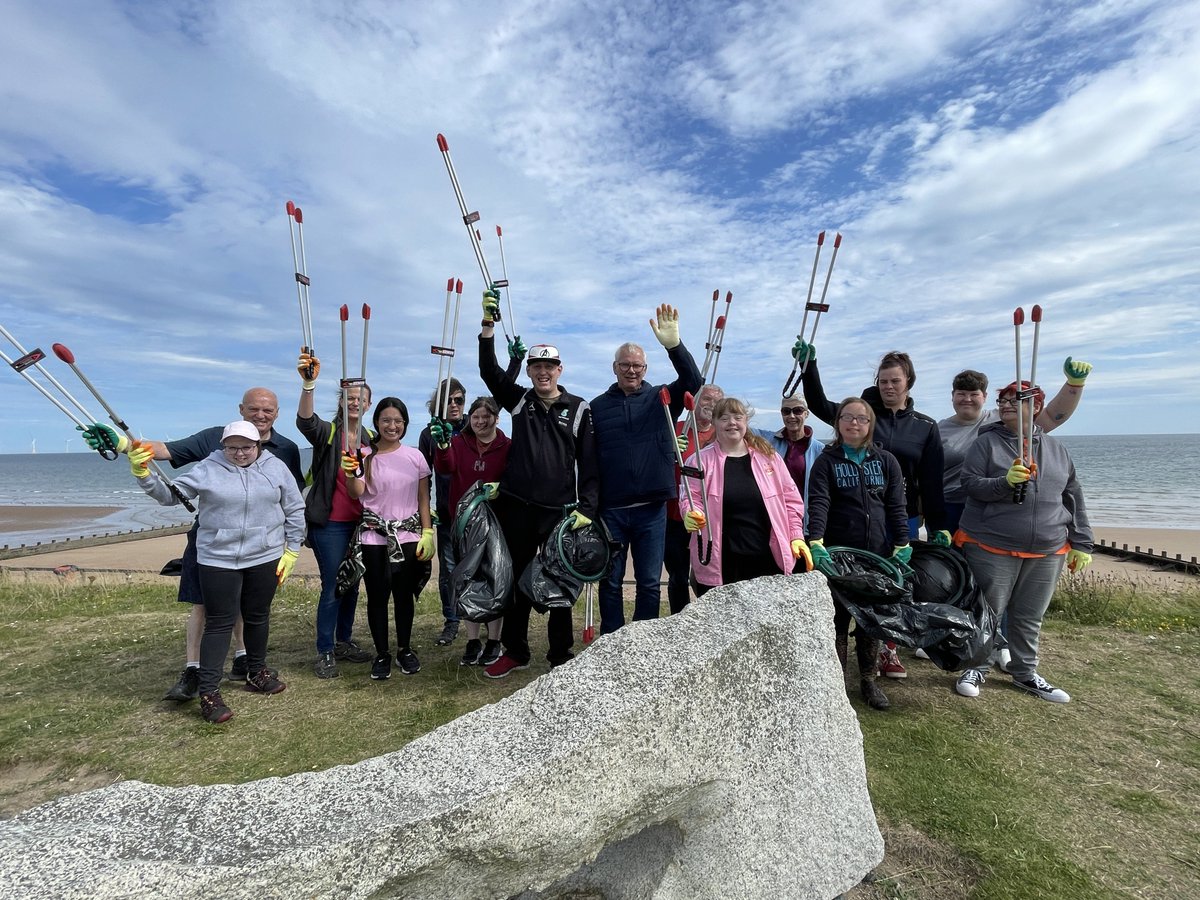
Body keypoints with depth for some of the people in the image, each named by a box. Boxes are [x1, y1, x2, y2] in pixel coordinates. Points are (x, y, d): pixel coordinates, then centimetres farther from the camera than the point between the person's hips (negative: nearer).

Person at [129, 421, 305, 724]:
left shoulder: (276, 468, 0)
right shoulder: (207, 469, -3)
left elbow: (295, 510, 4)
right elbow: (170, 494, 0)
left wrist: (292, 550, 2)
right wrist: (143, 474, -18)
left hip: (265, 559, 2)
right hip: (218, 560, -2)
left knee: (258, 617, 16)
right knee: (219, 623, 0)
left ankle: (257, 673, 35)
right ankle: (208, 692, 9)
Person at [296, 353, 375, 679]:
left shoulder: (370, 439, 8)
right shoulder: (327, 432, -8)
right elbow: (305, 420, -31)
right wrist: (308, 383, -47)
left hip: (359, 523, 6)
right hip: (330, 524, -5)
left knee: (352, 585, 15)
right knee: (332, 587, -2)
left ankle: (344, 642, 31)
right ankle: (324, 653, 13)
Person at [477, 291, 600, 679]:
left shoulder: (579, 409, 1)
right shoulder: (518, 400, 9)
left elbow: (589, 464, -1)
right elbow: (489, 370, -1)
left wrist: (586, 508, -9)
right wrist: (488, 324, -10)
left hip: (560, 511, -2)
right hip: (516, 508, 3)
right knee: (517, 580, 12)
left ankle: (561, 655, 22)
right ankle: (515, 652, 28)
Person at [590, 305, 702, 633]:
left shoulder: (661, 398, 4)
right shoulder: (598, 406, 5)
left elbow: (693, 382, -15)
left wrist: (673, 345, -31)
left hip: (652, 509, 0)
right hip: (610, 509, 1)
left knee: (649, 582, 9)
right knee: (610, 581, 11)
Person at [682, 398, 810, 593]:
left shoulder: (768, 456, 11)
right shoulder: (701, 460, 3)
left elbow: (791, 498, 13)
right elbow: (690, 498, 1)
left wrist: (797, 537, 6)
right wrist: (692, 515, -21)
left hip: (768, 559, 3)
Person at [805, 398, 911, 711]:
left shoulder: (886, 461, 7)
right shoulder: (826, 461, -1)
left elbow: (897, 506, 4)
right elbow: (818, 503, -13)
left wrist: (902, 545, -5)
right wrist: (816, 542, -26)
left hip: (878, 554, 3)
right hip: (837, 553, -2)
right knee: (838, 618, 5)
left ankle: (869, 680, 26)